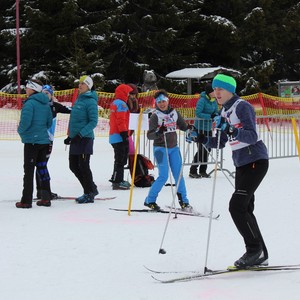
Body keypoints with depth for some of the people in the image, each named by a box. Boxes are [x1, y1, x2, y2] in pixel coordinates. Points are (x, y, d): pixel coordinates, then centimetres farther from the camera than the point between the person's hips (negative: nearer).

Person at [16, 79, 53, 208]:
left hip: (31, 141, -7)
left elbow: (25, 121, -22)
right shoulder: (45, 104, 10)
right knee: (42, 168, 13)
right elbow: (49, 122, 14)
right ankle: (46, 198, 15)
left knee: (29, 170, -3)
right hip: (44, 140, 7)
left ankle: (26, 201, -1)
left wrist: (20, 131, -4)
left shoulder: (30, 103, -15)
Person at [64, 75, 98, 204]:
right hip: (75, 139, 9)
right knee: (73, 166, 11)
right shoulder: (78, 99, 16)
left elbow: (93, 122, -16)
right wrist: (70, 136, 17)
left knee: (83, 166, -6)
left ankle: (89, 194, 4)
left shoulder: (90, 101, -10)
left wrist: (80, 134, -22)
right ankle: (91, 189, 22)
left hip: (85, 138, -9)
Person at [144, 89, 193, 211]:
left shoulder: (174, 113, 5)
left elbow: (183, 126, 14)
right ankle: (150, 200, 2)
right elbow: (149, 135, -14)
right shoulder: (155, 116, -8)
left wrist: (189, 128, -9)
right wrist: (159, 132, -34)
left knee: (178, 175, 5)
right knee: (163, 176, -10)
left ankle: (183, 201, 15)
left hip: (173, 148, 5)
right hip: (160, 148, -5)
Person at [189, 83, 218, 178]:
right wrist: (210, 116, -26)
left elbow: (216, 112, 11)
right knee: (201, 150, -8)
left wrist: (216, 115, -12)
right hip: (200, 128, -7)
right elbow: (198, 113, -23)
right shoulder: (202, 100, -17)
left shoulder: (214, 101, 5)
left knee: (207, 149, 10)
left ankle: (203, 170, 21)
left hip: (208, 128, 7)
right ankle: (193, 171, 1)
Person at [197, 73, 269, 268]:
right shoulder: (224, 112, 12)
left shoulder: (242, 106, -13)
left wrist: (231, 131, -38)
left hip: (256, 161, -9)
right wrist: (201, 139, 0)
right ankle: (260, 255, 15)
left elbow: (252, 136, -24)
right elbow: (220, 143, 15)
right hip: (241, 163, 9)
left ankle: (254, 248, -5)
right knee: (245, 209, 8)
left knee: (237, 206, -16)